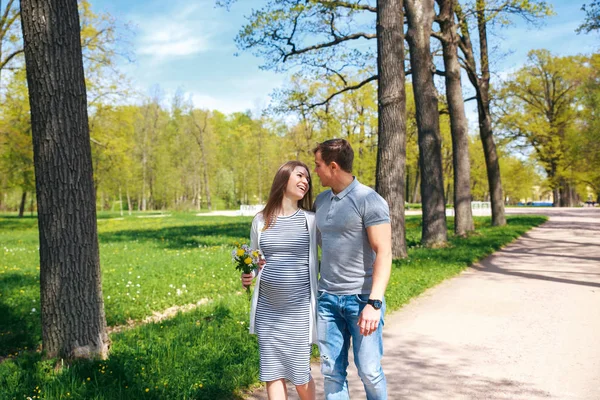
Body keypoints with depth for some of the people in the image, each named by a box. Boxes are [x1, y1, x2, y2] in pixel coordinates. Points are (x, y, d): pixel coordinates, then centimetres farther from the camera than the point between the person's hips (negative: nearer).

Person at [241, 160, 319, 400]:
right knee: (272, 370, 6)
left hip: (299, 308, -2)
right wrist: (248, 276, -4)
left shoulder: (311, 220, 0)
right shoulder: (261, 220, 5)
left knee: (300, 373, 2)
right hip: (267, 309, 2)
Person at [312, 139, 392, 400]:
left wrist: (374, 303, -24)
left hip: (361, 298, -6)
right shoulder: (321, 201, 11)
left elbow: (384, 253, -16)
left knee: (369, 370, -1)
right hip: (327, 298, 6)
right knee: (332, 370, 7)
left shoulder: (369, 201, -11)